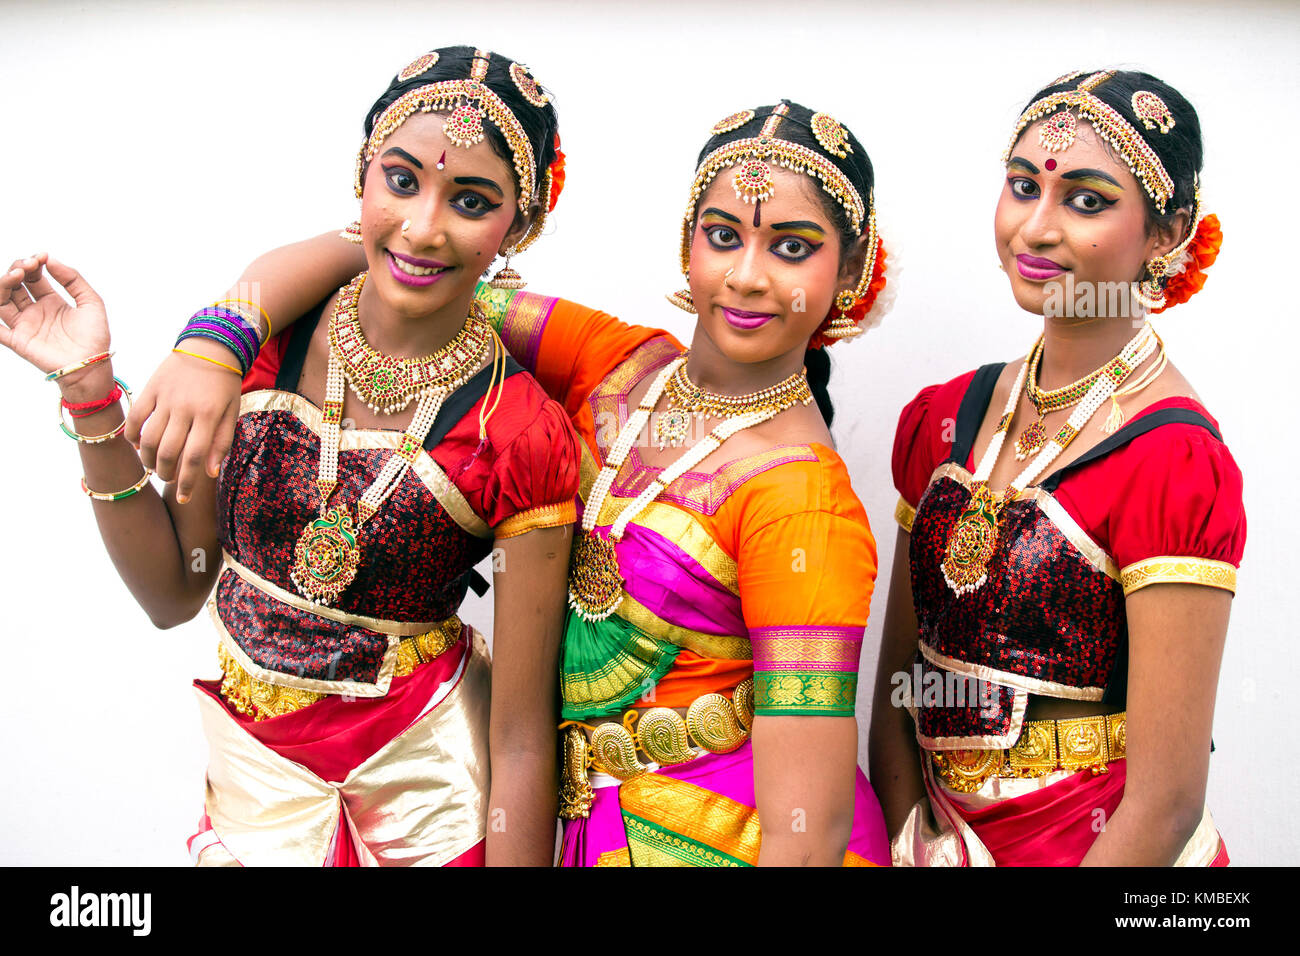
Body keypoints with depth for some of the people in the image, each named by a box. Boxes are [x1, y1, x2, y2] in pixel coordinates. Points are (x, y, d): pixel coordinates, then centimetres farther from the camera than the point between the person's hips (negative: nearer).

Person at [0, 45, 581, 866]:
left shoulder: (524, 436, -20)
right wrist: (91, 394, -12)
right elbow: (174, 593, -3)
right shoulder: (261, 338, -10)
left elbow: (522, 738, -15)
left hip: (428, 793, -2)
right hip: (255, 773, 3)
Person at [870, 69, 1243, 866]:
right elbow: (898, 679, 1)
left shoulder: (1177, 462, -20)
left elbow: (1166, 804, -21)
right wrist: (907, 846, -9)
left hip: (1098, 849, -5)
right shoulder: (941, 417, -2)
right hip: (947, 835, 5)